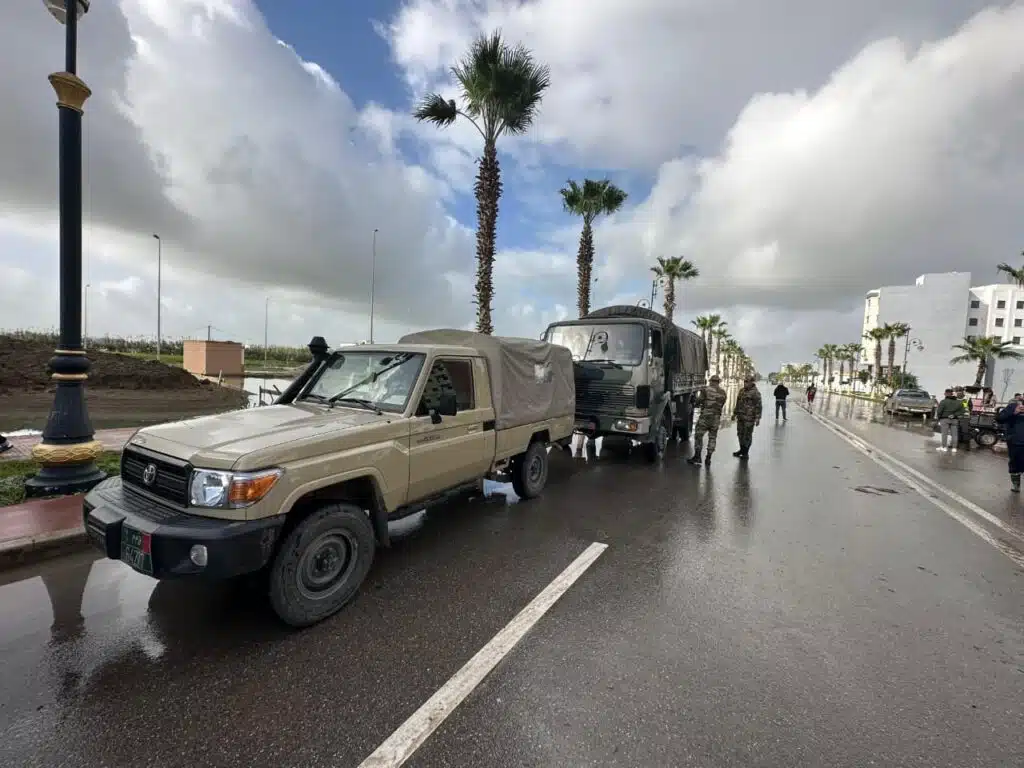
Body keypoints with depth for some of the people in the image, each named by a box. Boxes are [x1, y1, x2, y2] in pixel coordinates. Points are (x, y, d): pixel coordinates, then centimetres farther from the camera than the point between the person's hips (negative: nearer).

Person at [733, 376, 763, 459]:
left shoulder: (755, 393, -11)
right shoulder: (742, 391, 12)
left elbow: (758, 406, -13)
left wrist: (757, 418, -16)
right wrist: (735, 413, 20)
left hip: (749, 418, -7)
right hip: (740, 417, 7)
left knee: (747, 435, -1)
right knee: (740, 433, 14)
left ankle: (746, 453, 9)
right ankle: (742, 450, 29)